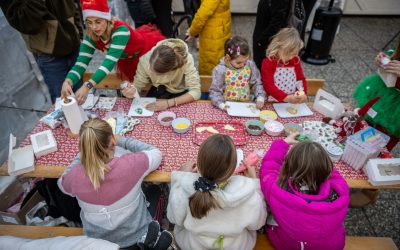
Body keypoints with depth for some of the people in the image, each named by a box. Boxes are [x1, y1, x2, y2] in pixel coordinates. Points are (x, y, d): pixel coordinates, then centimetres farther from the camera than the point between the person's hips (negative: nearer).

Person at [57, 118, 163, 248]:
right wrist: (121, 141, -5)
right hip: (135, 233, -2)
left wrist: (84, 152, 0)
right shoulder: (131, 164, -35)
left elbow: (62, 184, 0)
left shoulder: (75, 175, -28)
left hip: (97, 238, 2)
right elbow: (156, 153, -11)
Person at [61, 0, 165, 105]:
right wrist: (67, 82, -47)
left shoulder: (120, 30, -39)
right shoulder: (91, 37, -21)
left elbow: (110, 61, -48)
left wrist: (88, 86, -59)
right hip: (128, 61, 5)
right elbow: (81, 63, -26)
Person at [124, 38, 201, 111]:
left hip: (181, 93, -2)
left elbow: (195, 92, -32)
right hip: (159, 92, 2)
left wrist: (168, 103, -42)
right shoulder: (145, 59, -29)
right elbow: (138, 84, -15)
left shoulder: (186, 60, -35)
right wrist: (133, 89, -38)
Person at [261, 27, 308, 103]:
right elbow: (268, 85, -17)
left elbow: (301, 79, 8)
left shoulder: (295, 60, 3)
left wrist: (303, 94, -12)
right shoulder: (268, 63, -11)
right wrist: (286, 98, -27)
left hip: (293, 102, 5)